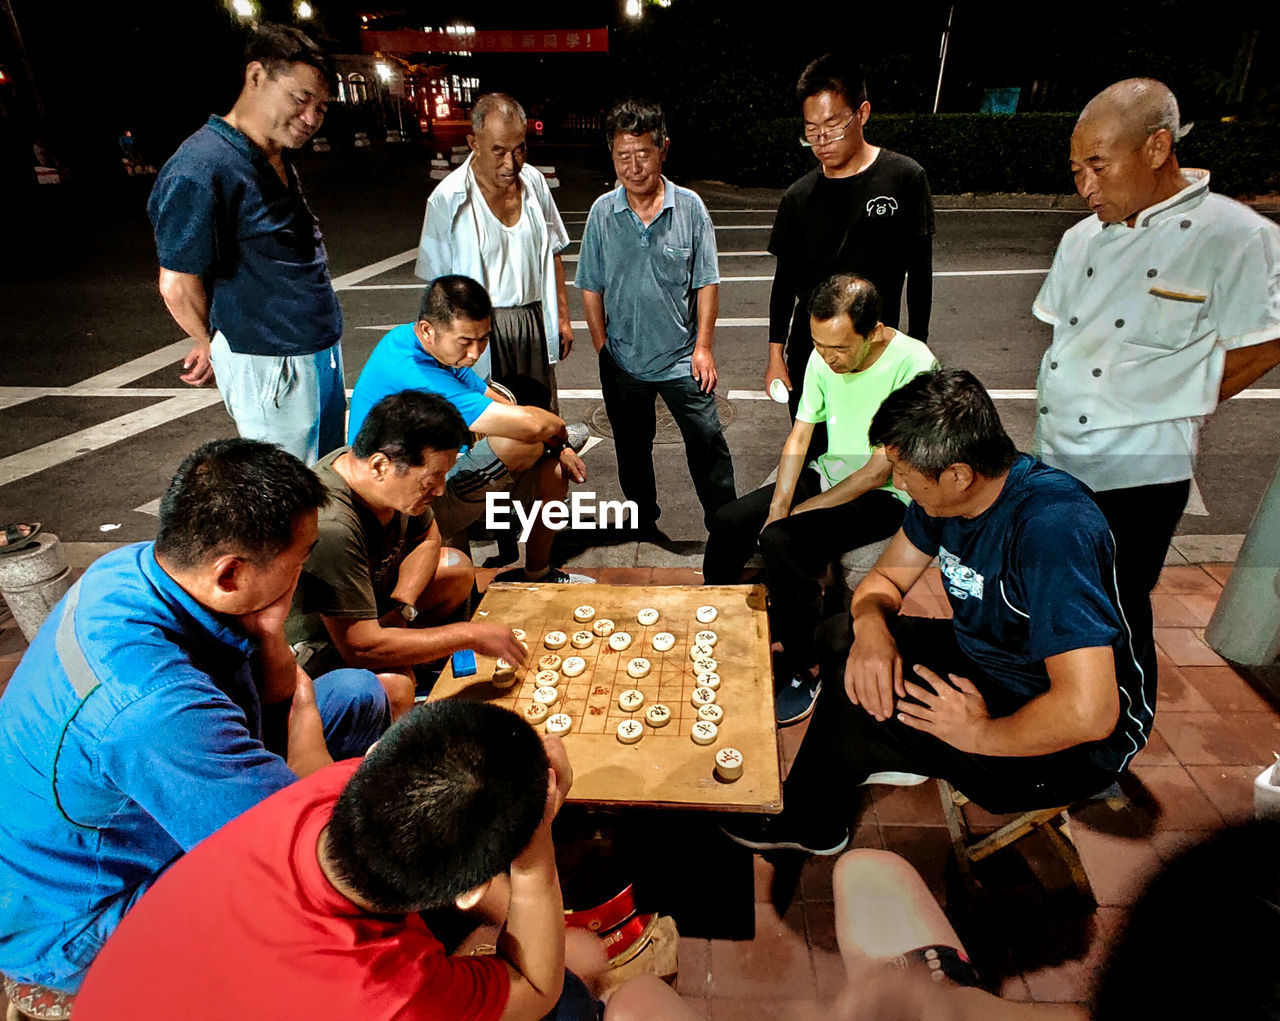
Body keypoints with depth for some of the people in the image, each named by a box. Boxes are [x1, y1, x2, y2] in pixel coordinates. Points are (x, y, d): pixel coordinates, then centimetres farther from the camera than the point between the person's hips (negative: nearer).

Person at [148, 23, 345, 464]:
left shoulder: (277, 158, 11)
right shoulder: (201, 170, -19)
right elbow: (178, 286, -15)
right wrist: (213, 345, 4)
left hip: (322, 350, 9)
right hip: (271, 366, -9)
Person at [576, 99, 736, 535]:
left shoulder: (690, 207, -5)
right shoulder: (602, 212, -3)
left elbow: (706, 282, -2)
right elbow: (591, 288, 3)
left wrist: (703, 346, -6)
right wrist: (602, 346, 0)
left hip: (682, 357, -2)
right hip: (623, 359, 2)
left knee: (707, 442, 0)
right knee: (632, 449, 16)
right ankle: (644, 526, 36)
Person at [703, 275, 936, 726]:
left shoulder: (914, 366, -24)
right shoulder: (823, 358, -5)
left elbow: (880, 471, -22)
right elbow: (798, 439, 1)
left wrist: (793, 514, -20)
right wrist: (777, 509, -12)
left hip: (886, 496, -6)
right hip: (830, 472, 7)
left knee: (782, 541, -28)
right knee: (729, 521, -7)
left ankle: (804, 672, -9)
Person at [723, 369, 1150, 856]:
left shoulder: (1052, 528, -34)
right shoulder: (942, 496, -8)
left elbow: (1089, 713, -38)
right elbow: (885, 577, 5)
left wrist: (979, 733, -23)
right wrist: (871, 625, -18)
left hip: (1067, 743, -8)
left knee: (853, 703, -19)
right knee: (838, 635, 3)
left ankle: (802, 822, 13)